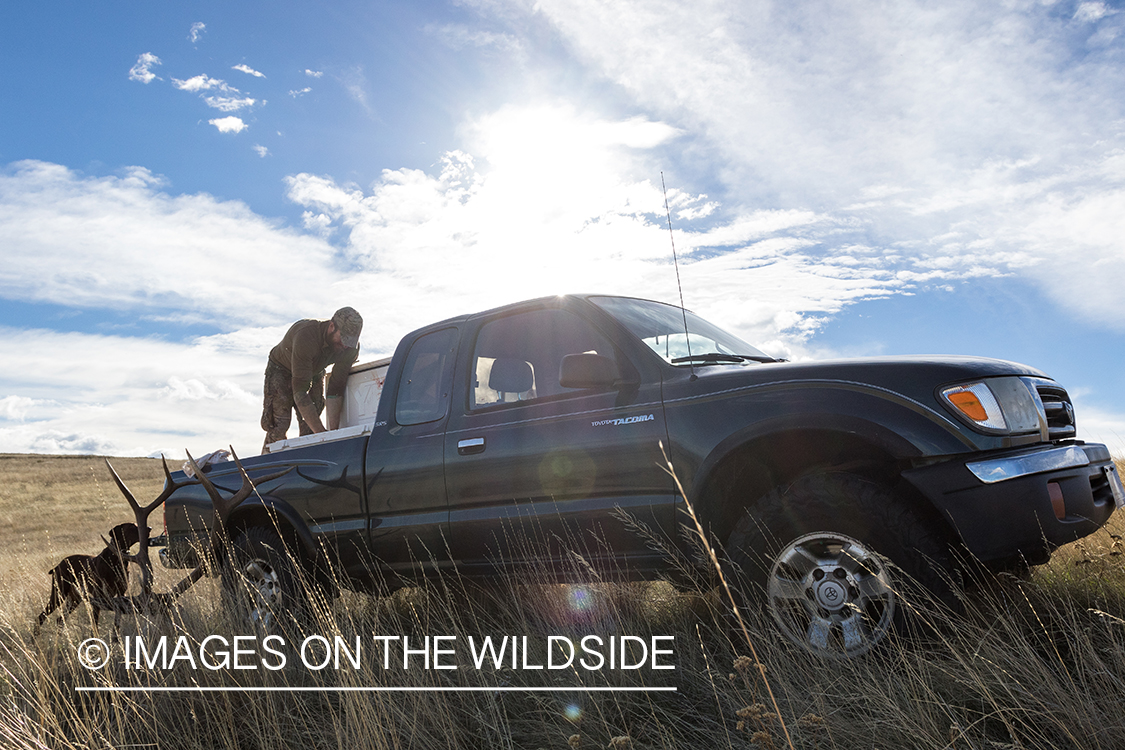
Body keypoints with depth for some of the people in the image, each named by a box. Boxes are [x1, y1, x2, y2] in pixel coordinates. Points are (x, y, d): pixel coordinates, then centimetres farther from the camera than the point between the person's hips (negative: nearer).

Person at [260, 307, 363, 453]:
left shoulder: (351, 347, -25)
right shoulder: (305, 336, -41)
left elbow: (336, 390, -21)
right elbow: (300, 392, -42)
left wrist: (333, 430, -30)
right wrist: (322, 434, -46)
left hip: (314, 374, 4)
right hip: (281, 371, -4)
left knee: (309, 430, -9)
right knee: (278, 427, -16)